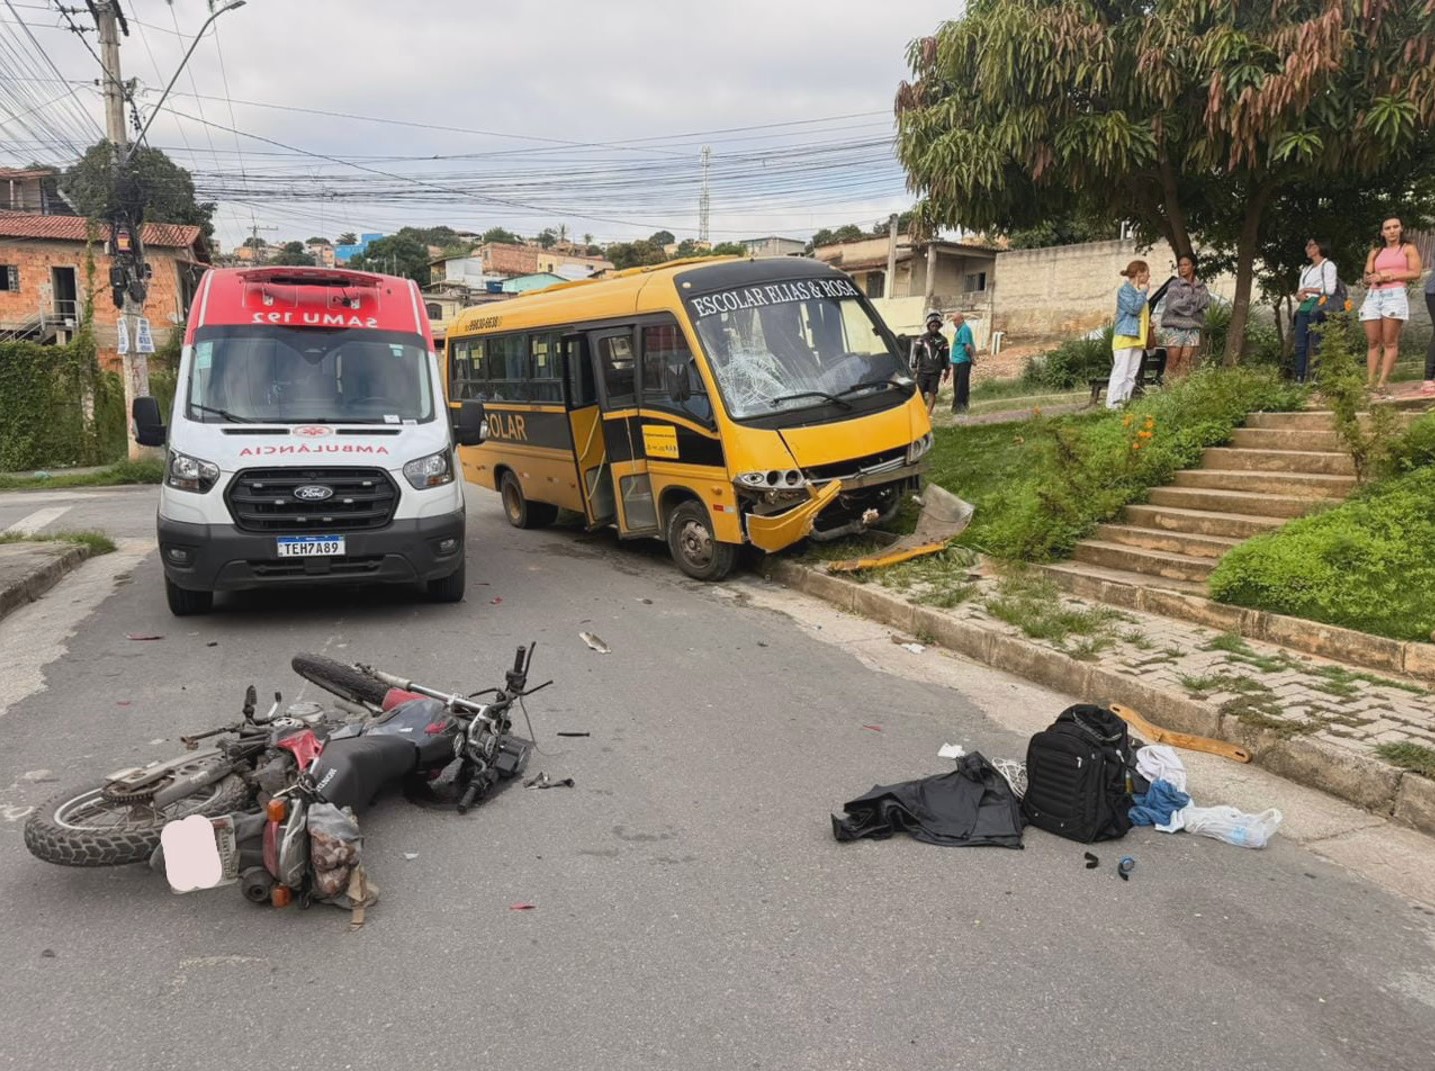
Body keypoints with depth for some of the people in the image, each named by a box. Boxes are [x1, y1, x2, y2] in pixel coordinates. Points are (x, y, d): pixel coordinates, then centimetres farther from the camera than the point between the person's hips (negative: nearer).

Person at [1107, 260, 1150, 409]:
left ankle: (1126, 402, 9)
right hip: (1125, 337, -9)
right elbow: (1134, 309, -20)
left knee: (1132, 374, 7)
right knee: (1120, 372, -10)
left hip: (1137, 338, 9)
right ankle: (1113, 404, -10)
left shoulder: (1139, 291, 17)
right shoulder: (1125, 290, -8)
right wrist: (1142, 293, -8)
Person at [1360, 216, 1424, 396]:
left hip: (1395, 294, -3)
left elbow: (1415, 273, 0)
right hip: (1373, 296, 4)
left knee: (1390, 342, -9)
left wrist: (1389, 276, -6)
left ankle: (1382, 382, -14)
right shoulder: (1375, 253, 21)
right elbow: (1366, 278, 15)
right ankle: (1369, 382, -4)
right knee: (1373, 343, -2)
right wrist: (1373, 278, -8)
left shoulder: (1408, 249, 12)